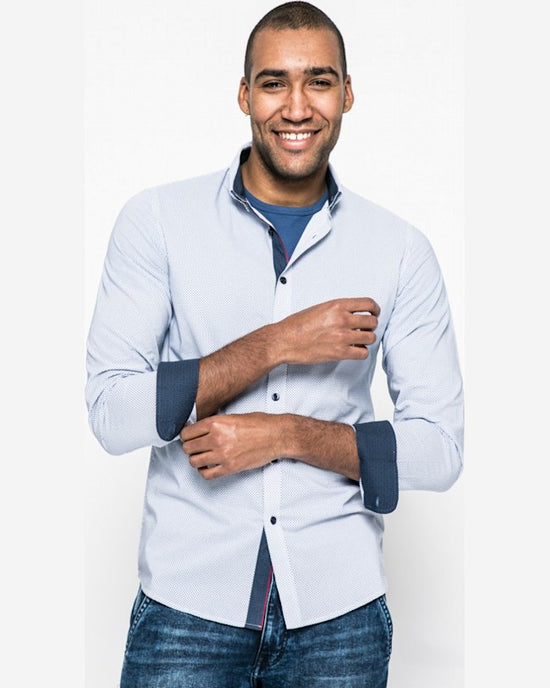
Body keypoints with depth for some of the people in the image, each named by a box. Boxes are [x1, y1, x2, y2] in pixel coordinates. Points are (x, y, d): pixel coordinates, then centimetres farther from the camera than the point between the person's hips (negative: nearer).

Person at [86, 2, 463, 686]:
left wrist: (287, 434, -16)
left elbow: (439, 447, -3)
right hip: (187, 606, -1)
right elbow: (111, 414, -12)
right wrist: (277, 343, -18)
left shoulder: (400, 251, -2)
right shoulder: (157, 220, -5)